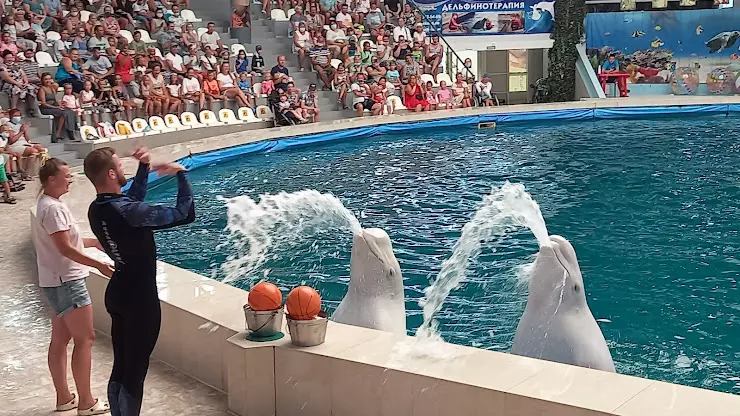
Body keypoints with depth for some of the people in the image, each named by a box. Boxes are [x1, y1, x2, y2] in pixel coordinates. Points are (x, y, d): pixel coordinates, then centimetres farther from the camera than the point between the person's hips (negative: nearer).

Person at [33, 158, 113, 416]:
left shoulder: (47, 204, 12)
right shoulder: (53, 208, -20)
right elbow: (65, 249, -24)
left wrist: (95, 242, 18)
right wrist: (99, 265, -26)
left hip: (58, 282, 10)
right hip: (66, 282, -10)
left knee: (60, 339, 14)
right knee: (85, 339, -4)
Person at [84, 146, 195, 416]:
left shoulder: (96, 210, 1)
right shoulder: (128, 212, -26)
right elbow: (184, 214, -23)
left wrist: (144, 169, 11)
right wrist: (181, 174, -12)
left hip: (118, 294, 9)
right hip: (140, 299, -9)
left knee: (120, 367, 17)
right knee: (135, 372, 2)